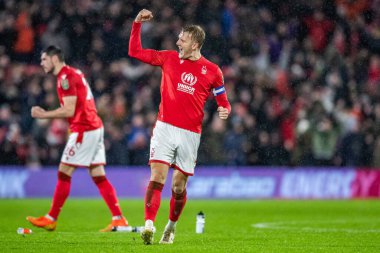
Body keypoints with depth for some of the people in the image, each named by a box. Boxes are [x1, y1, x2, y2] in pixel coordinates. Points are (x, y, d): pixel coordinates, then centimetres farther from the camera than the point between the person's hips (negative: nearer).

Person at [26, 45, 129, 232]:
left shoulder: (66, 77, -12)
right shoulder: (75, 73, 19)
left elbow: (69, 111, -17)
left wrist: (44, 115, -9)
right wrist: (45, 113, 16)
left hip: (83, 129, -9)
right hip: (95, 127, 9)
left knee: (64, 173, -3)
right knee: (99, 176, 6)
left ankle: (51, 219, 3)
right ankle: (119, 219, 1)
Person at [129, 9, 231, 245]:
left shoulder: (212, 71, 3)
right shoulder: (169, 58, 7)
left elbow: (223, 101, 10)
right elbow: (135, 51, 12)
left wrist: (224, 110, -12)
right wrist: (137, 24, 2)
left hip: (190, 134, 0)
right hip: (165, 128, 0)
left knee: (179, 187, 5)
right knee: (157, 178, -15)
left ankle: (172, 226, 27)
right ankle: (149, 225, -23)